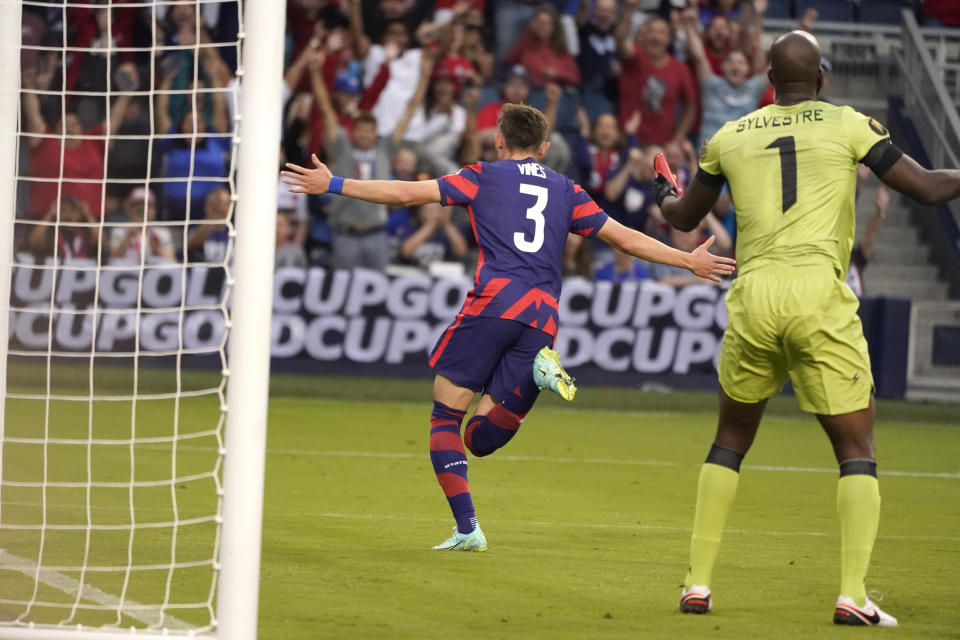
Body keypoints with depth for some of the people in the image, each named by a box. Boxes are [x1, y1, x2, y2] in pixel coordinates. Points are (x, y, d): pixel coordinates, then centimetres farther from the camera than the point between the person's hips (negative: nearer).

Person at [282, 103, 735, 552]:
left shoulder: (484, 177, 13)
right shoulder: (566, 190, 23)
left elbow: (408, 193, 8)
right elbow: (624, 237, 22)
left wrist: (334, 185, 16)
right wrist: (688, 260, 32)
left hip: (494, 301, -4)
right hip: (542, 318, 4)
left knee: (445, 417, 7)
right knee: (480, 439, 6)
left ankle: (467, 529, -7)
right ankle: (540, 372, -20)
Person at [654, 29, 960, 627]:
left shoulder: (730, 138, 13)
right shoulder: (849, 125, 4)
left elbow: (684, 217, 28)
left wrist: (664, 195, 51)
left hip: (753, 297, 3)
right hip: (819, 297, -3)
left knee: (731, 440, 21)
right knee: (857, 450, 5)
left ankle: (697, 583, 17)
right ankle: (853, 595, -7)